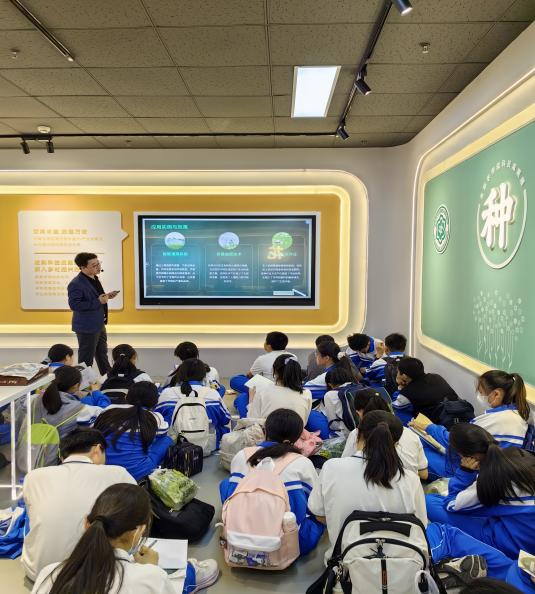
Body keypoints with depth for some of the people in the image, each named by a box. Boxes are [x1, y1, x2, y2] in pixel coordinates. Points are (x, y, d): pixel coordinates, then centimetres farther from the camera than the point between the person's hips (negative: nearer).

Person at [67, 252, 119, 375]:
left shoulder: (94, 278, 5)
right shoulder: (76, 284, -23)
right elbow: (74, 305, -28)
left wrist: (106, 296, -1)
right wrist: (98, 301, -29)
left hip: (99, 325, 10)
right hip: (87, 327, -9)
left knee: (102, 354, 23)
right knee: (86, 359, 7)